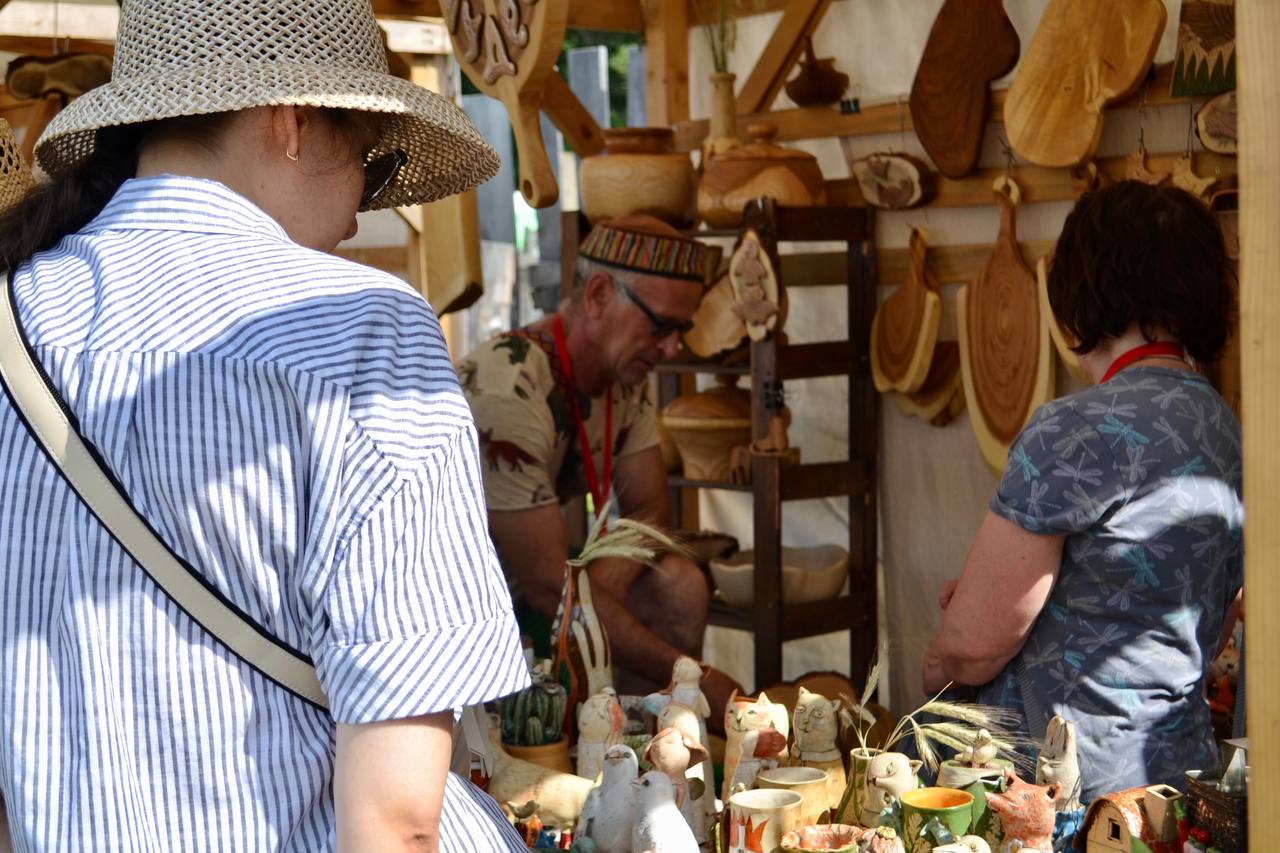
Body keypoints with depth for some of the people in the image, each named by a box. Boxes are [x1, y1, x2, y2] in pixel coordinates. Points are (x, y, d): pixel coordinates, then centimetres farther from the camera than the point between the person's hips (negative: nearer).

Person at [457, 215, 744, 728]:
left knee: (678, 586, -12)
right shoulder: (503, 393, -29)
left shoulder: (624, 374, -2)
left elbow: (649, 511, 4)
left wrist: (601, 589, -20)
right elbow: (549, 587, -29)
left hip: (517, 589, 9)